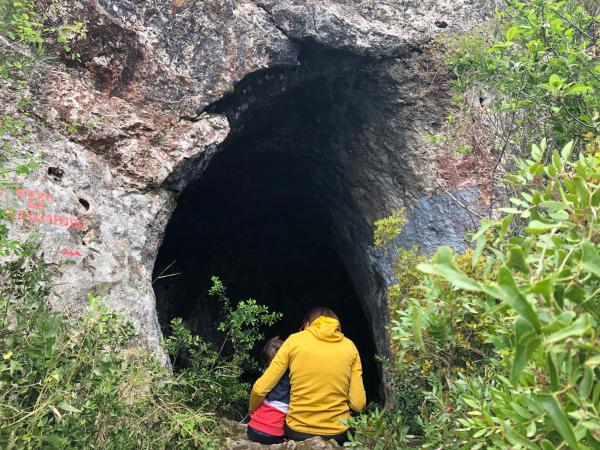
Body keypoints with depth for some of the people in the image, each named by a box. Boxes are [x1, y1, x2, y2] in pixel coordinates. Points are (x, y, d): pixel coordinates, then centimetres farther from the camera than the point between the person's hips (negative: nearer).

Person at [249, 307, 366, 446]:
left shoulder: (295, 340, -5)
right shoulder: (349, 346, 0)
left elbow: (260, 389, -5)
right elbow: (358, 404, -4)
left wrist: (252, 411, 14)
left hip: (297, 432, 0)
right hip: (338, 434, 0)